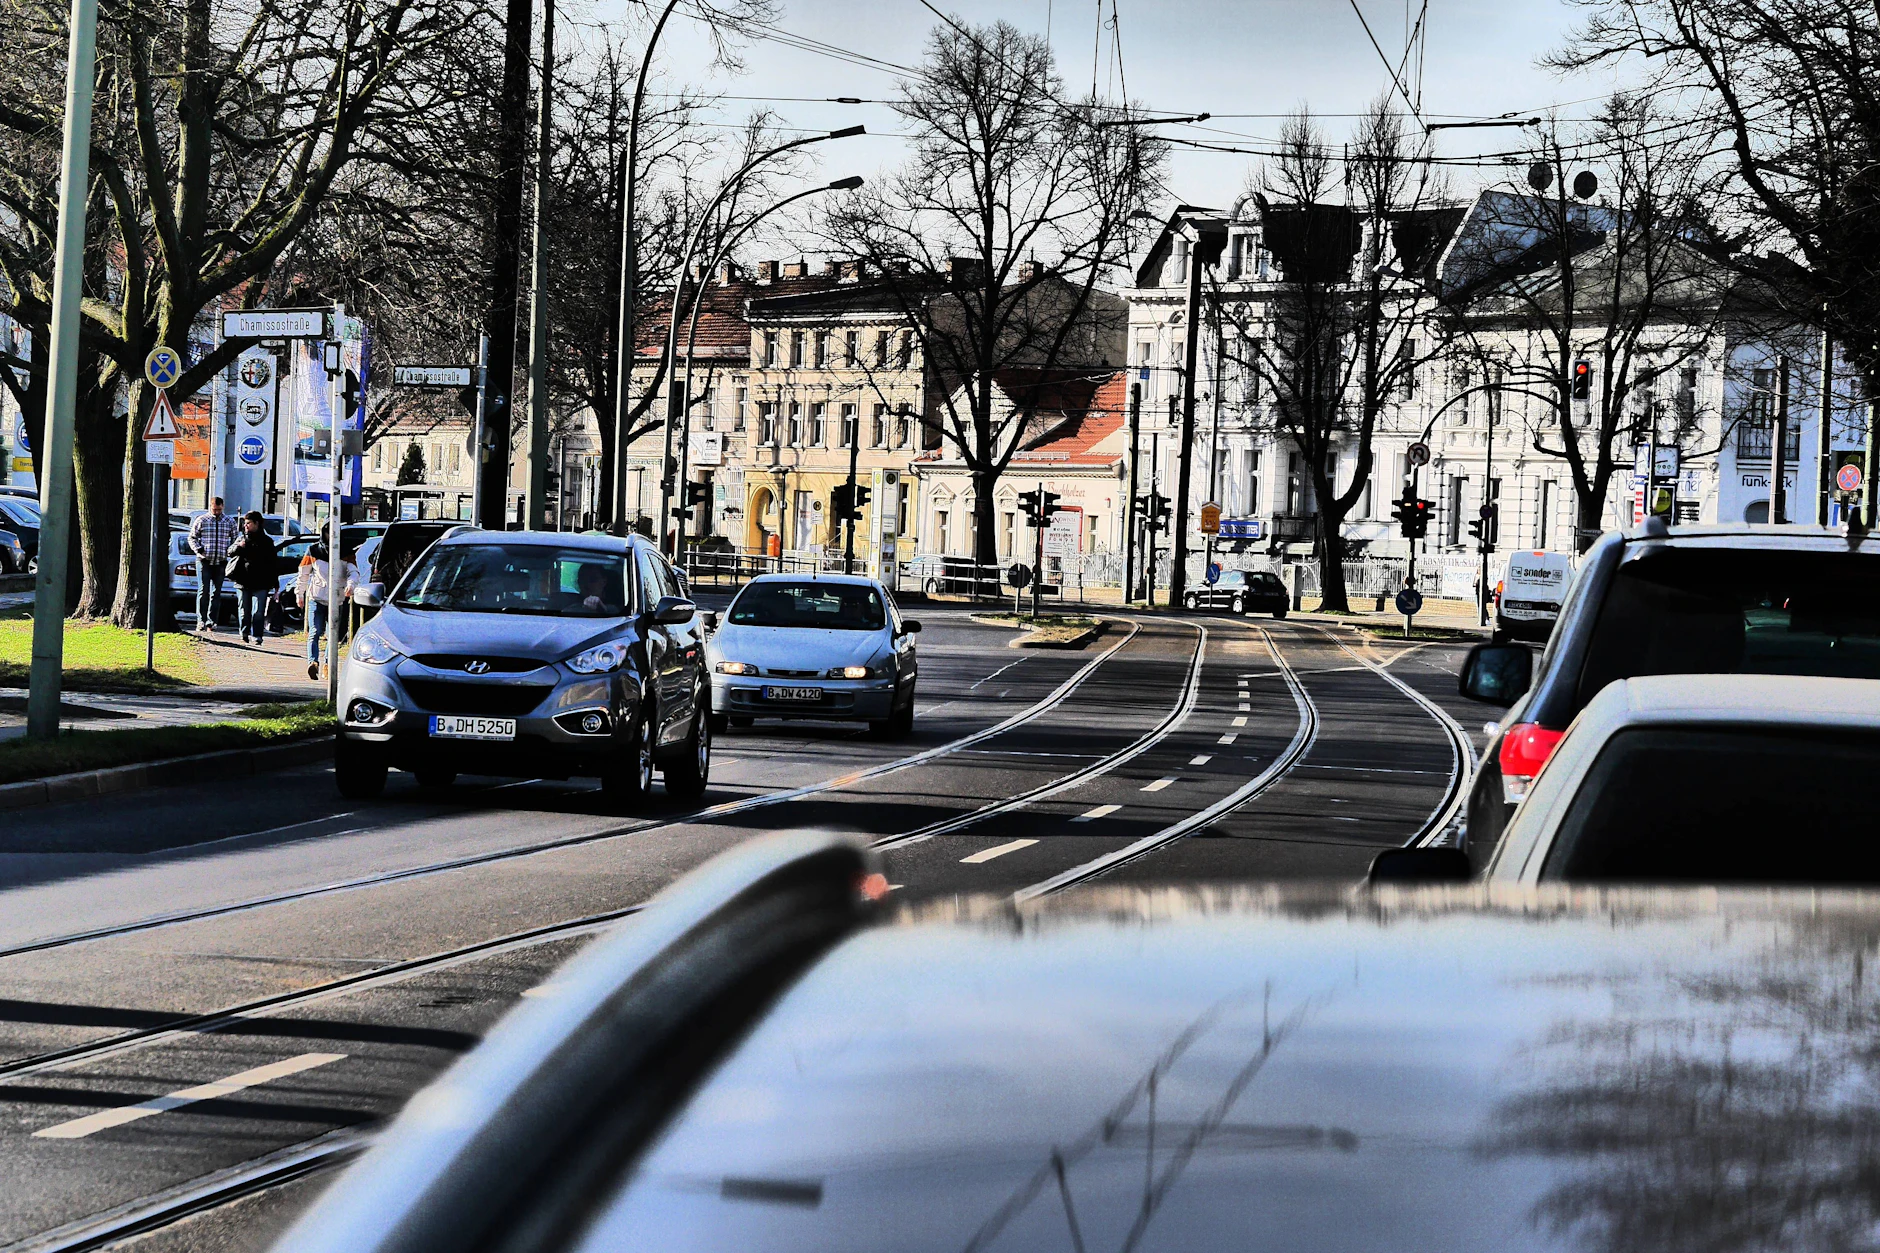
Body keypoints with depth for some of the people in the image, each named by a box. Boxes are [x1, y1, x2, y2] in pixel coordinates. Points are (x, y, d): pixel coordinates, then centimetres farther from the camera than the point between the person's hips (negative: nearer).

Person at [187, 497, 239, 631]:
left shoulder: (230, 522, 10)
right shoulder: (201, 520, 4)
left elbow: (235, 539, 19)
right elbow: (192, 537, 7)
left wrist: (230, 551, 1)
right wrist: (199, 550, -9)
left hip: (221, 563, 3)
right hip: (204, 561, -3)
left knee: (216, 593, 4)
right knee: (203, 591, -8)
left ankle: (211, 622, 8)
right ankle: (201, 621, -7)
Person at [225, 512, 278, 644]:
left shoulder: (266, 541, 6)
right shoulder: (242, 538, 13)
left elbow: (272, 564, 8)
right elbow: (230, 552, 10)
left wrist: (275, 584, 5)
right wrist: (238, 546, -11)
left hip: (260, 583, -3)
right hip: (243, 582, 3)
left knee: (258, 612, -7)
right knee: (244, 611, 7)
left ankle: (257, 636, -6)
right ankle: (244, 634, 17)